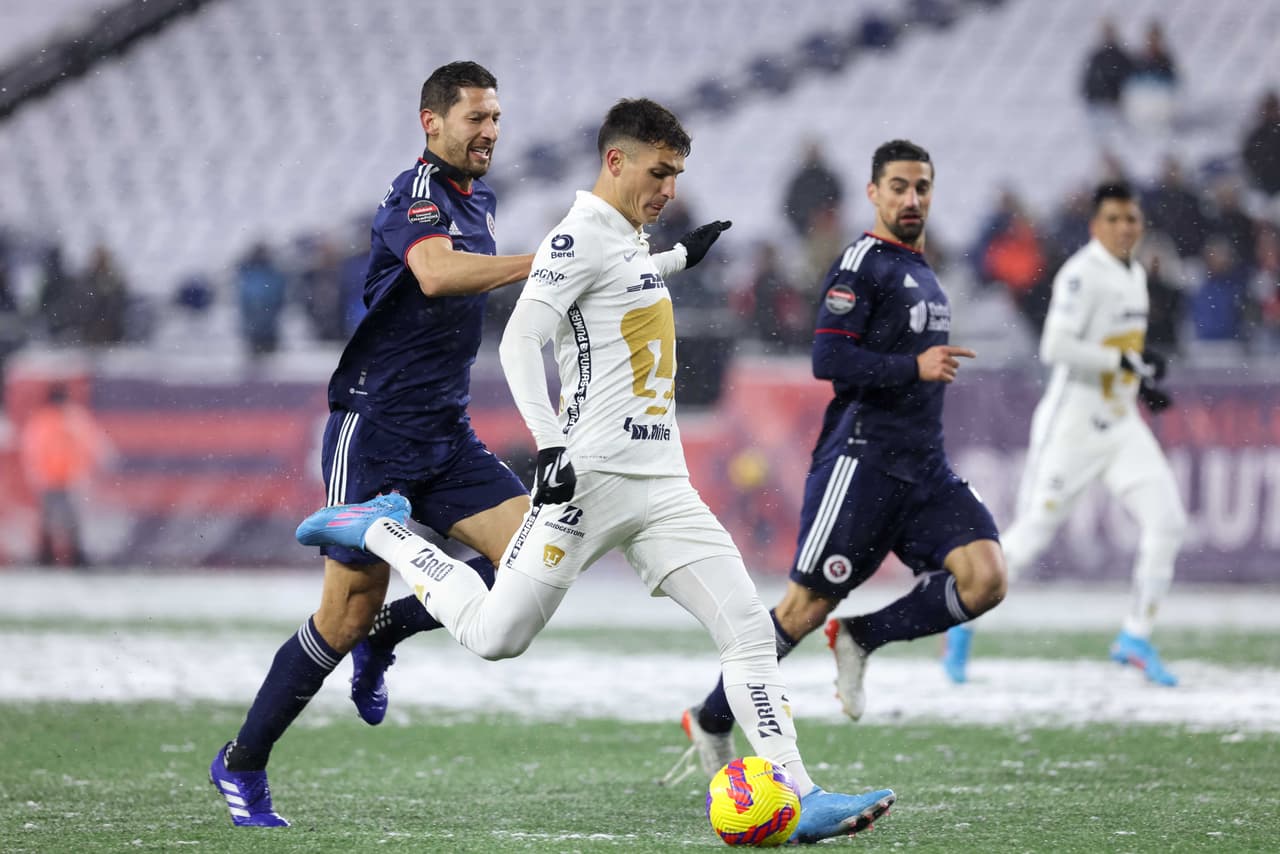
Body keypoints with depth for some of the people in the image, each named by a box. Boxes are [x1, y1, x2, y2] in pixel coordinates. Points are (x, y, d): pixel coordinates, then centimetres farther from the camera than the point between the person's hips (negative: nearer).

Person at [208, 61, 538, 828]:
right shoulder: (416, 195, -15)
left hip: (447, 434, 8)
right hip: (376, 430, -8)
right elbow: (436, 273, -36)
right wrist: (542, 262, -43)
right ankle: (242, 765, 13)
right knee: (346, 617, -5)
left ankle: (387, 634, 11)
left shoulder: (480, 200, 13)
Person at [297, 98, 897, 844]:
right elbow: (519, 340, -18)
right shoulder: (582, 235, -9)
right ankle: (379, 531, 15)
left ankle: (798, 800, -6)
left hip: (663, 488, 8)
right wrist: (549, 443, -27)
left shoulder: (632, 239, 18)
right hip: (594, 476, -8)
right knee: (498, 637, -7)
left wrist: (679, 258, 43)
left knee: (750, 630, -3)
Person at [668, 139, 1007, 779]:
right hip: (862, 458, -8)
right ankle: (712, 722, 10)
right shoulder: (862, 263, -8)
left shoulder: (919, 270, 20)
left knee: (985, 578, -14)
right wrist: (915, 368, -19)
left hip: (923, 466, 8)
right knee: (808, 604, -5)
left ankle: (860, 638, 3)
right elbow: (828, 360, -18)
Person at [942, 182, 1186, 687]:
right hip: (1072, 429, -8)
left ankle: (1136, 638, 2)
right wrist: (1127, 362, -22)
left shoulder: (1134, 275, 12)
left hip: (1122, 427, 8)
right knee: (1031, 538, -3)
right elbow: (1056, 348, -25)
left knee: (1166, 521, -6)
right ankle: (964, 621, 17)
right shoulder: (1082, 274, -15)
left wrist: (1140, 384, 10)